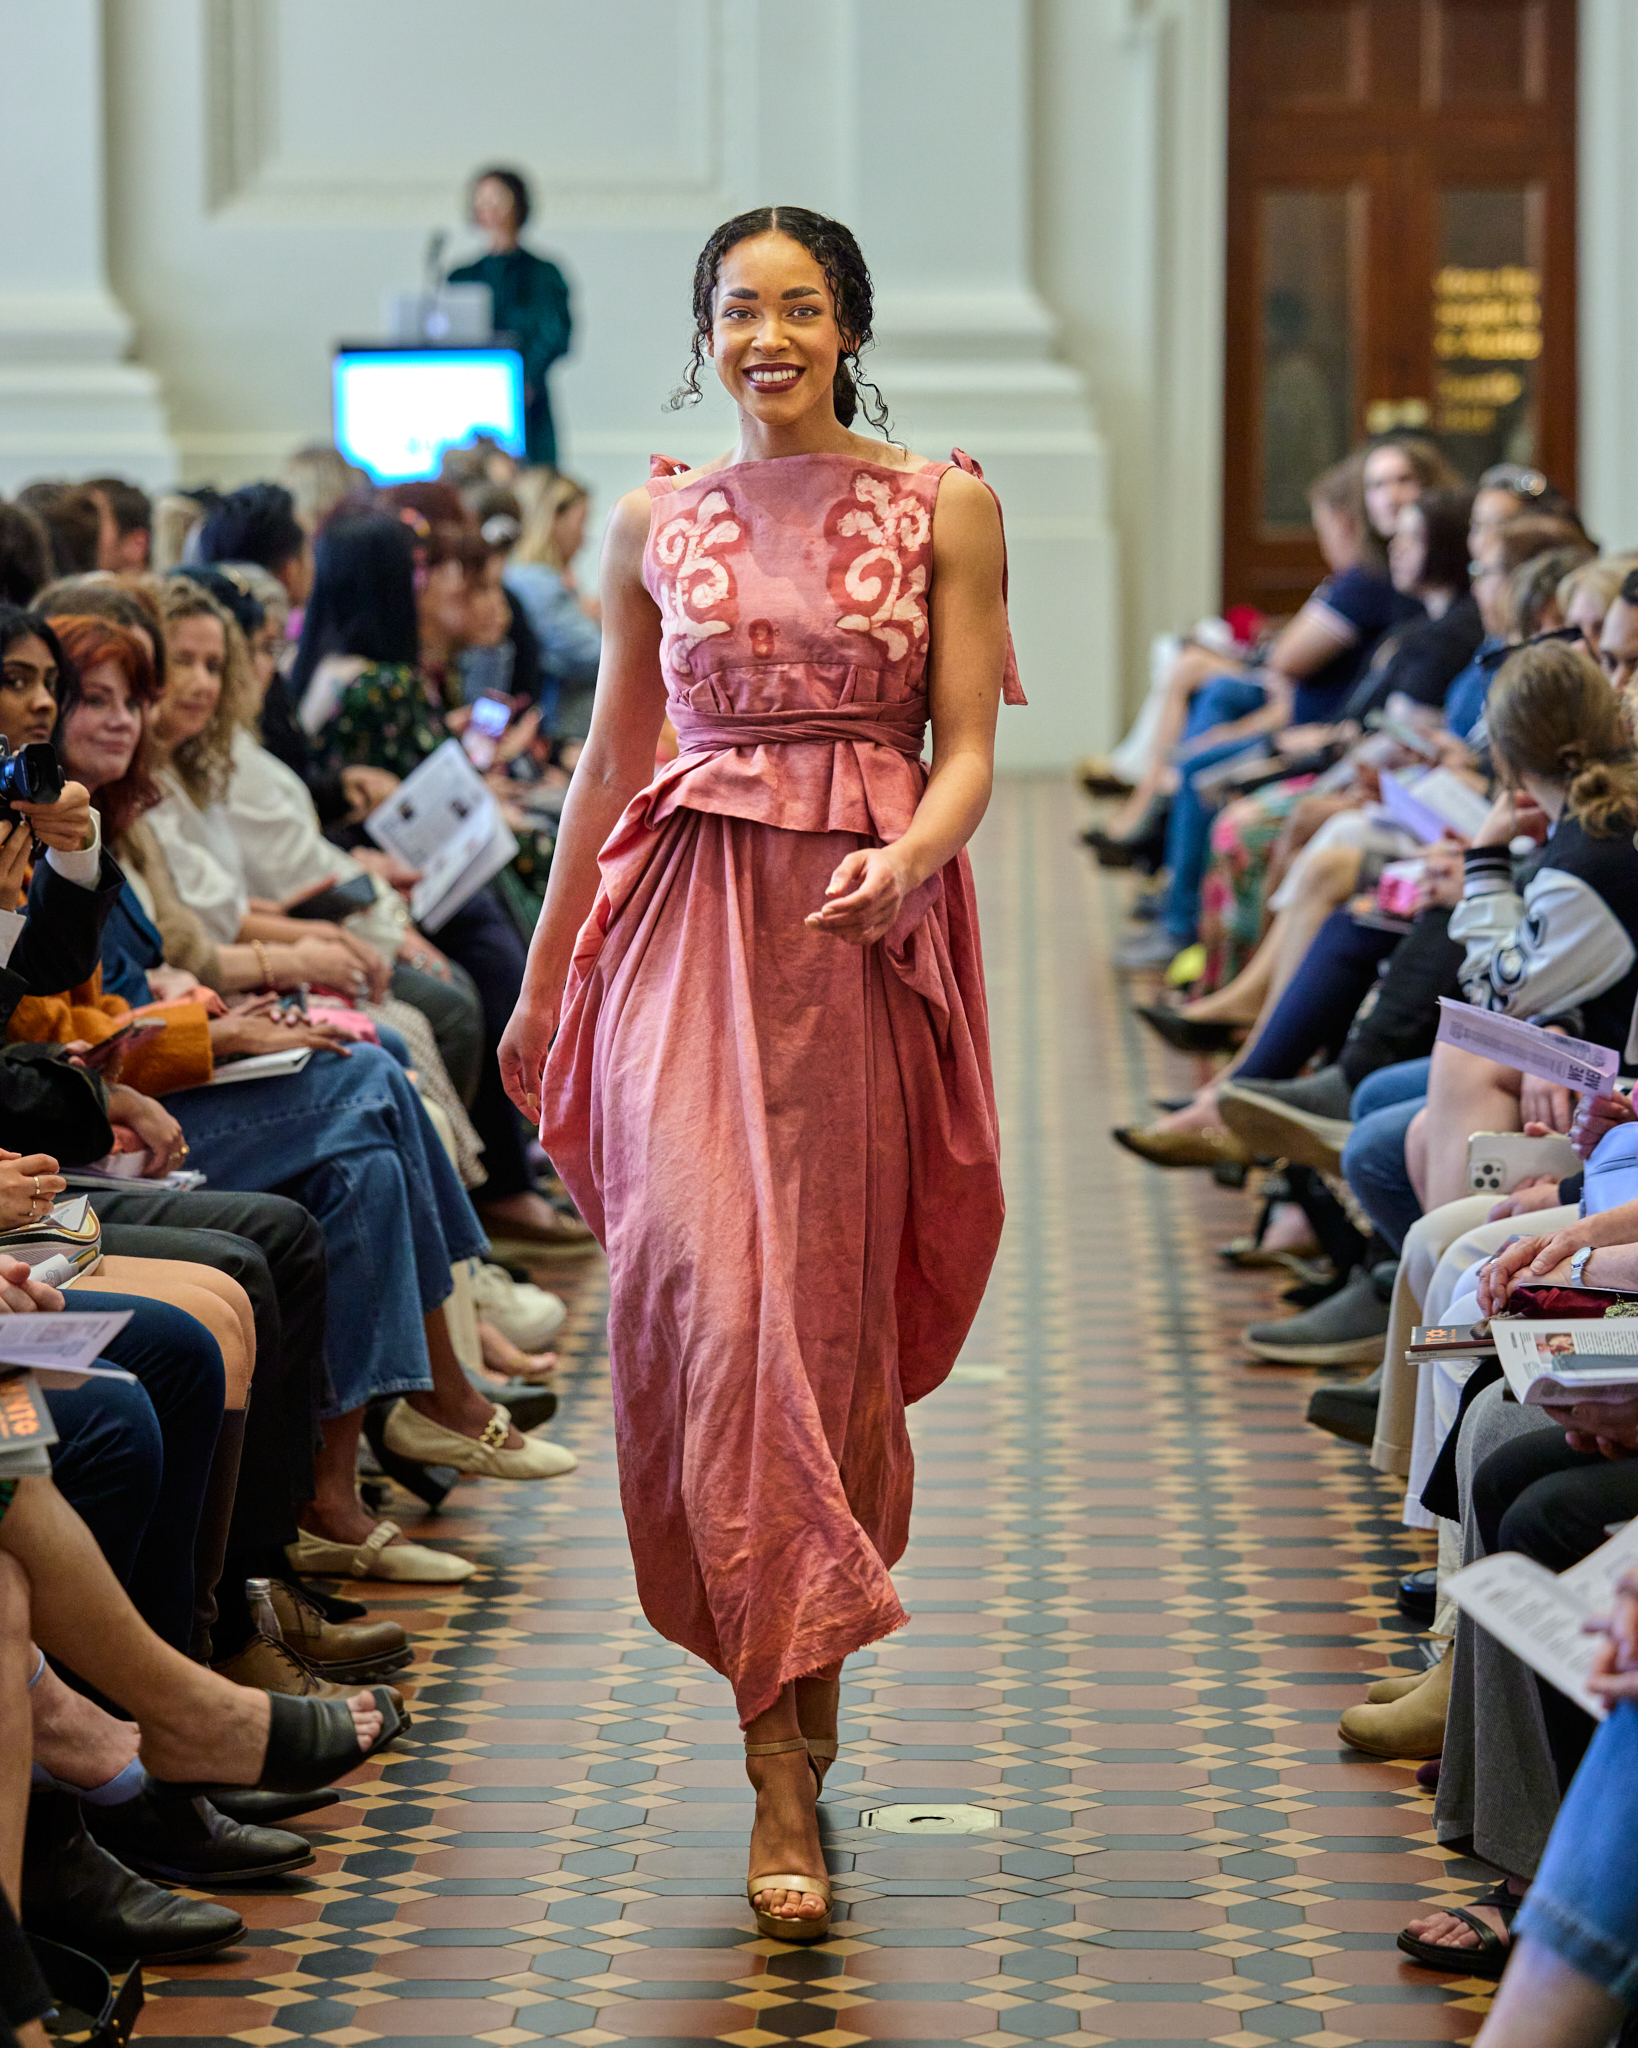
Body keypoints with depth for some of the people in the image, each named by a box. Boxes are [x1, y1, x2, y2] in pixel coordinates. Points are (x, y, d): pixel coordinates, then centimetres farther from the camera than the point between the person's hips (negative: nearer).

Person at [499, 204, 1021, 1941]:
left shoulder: (945, 508, 4)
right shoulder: (655, 523, 9)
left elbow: (970, 748, 0)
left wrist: (909, 857, -21)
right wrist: (542, 981, 17)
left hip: (866, 936, 0)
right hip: (692, 923, 1)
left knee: (826, 1302, 2)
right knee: (701, 1276, -16)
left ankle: (794, 1690, 19)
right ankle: (784, 1744, -15)